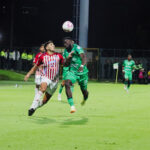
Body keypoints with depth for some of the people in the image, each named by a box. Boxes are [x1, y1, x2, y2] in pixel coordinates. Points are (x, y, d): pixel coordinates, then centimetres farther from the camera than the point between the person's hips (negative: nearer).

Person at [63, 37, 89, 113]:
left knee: (84, 90, 10)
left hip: (82, 72, -3)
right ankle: (72, 106, -29)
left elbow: (83, 57, -29)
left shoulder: (77, 48, -14)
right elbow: (66, 64, 6)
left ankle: (85, 99, 51)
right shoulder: (65, 52, 5)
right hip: (72, 72, 3)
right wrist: (69, 57, -15)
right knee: (67, 83, -27)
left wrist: (82, 65, -49)